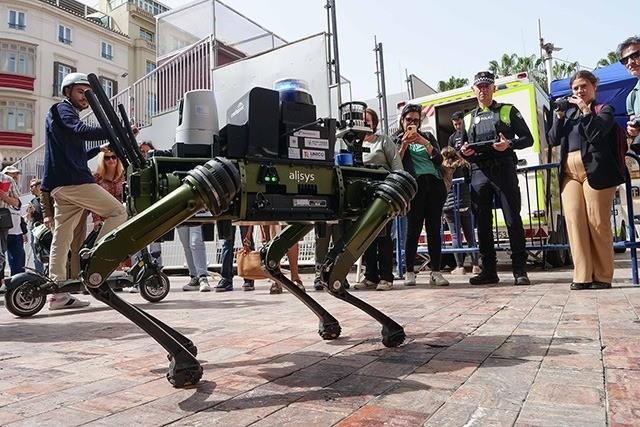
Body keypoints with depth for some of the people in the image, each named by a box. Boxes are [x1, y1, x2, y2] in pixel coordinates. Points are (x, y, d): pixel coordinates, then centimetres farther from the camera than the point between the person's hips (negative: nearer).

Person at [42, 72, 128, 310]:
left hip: (62, 185, 10)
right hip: (72, 181, -10)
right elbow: (82, 131, -23)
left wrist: (99, 149, 24)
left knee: (61, 238, 5)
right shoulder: (62, 109, 1)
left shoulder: (67, 114, 31)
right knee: (118, 212, -10)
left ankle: (58, 293, 6)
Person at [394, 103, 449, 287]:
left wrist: (425, 143, -4)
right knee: (413, 228, -6)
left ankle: (436, 272, 3)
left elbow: (439, 160, 8)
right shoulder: (397, 140, 14)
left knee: (434, 228, -1)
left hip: (434, 184, 3)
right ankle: (410, 272, 2)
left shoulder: (428, 136, 20)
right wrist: (404, 144, -7)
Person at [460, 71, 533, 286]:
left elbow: (528, 138, 6)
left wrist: (509, 144, -13)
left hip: (504, 170, -3)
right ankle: (489, 270, 10)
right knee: (483, 222, 2)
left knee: (513, 220, -5)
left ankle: (520, 270, 1)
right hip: (479, 173, 3)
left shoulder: (508, 110, 11)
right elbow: (463, 146, 22)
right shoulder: (469, 118, 20)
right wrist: (464, 151, -2)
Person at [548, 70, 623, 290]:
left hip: (595, 170, -4)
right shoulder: (568, 112, 23)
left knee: (597, 223, -7)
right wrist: (559, 115, 2)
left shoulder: (604, 109, 11)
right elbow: (554, 139, 12)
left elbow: (596, 133, -7)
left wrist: (585, 109, -5)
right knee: (574, 221, -7)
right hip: (569, 172, 4)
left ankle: (602, 276, 1)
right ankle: (582, 276, -5)